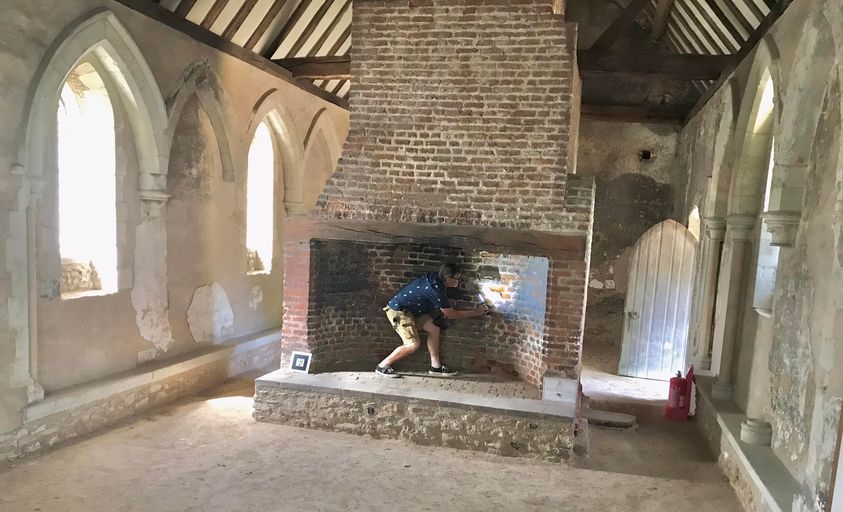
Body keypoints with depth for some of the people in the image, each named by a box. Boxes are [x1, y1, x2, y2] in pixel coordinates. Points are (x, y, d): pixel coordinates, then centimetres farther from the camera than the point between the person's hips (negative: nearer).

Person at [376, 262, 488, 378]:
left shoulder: (434, 277, -2)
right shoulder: (435, 289, -27)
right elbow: (451, 314, -17)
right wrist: (476, 312, -10)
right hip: (398, 311, -10)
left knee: (434, 328, 4)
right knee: (413, 344, -16)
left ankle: (435, 366, 9)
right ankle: (382, 366, -3)